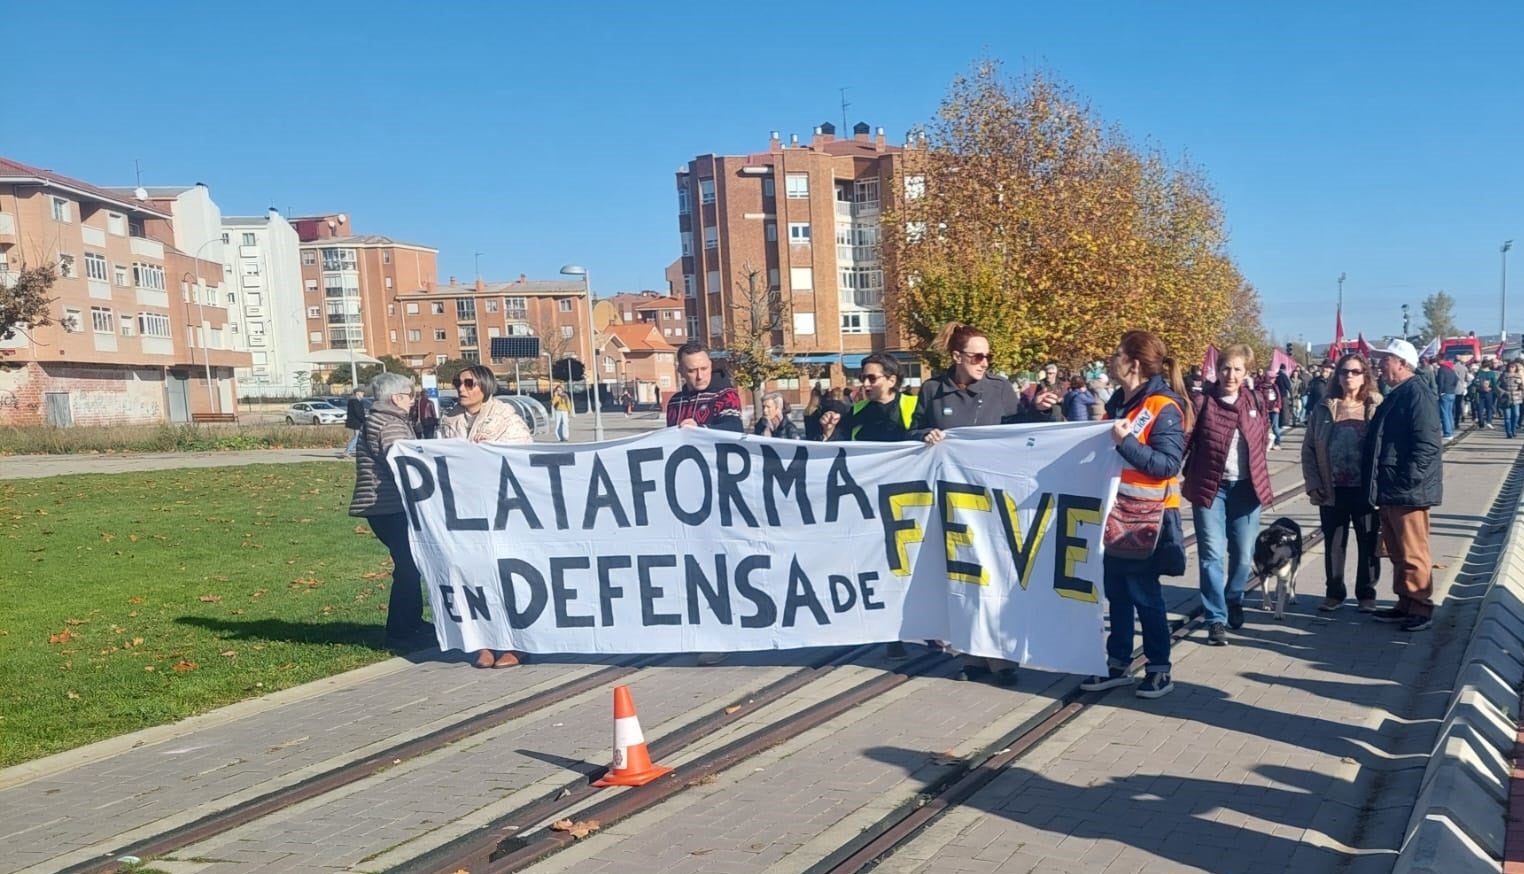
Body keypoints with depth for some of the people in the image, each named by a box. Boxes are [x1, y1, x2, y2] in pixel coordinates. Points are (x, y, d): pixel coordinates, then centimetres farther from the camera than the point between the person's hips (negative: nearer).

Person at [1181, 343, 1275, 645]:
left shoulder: (1255, 400, 3)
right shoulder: (1202, 401, -9)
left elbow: (1264, 437, 17)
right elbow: (1183, 441, -11)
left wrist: (1253, 467, 13)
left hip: (1246, 487, 4)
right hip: (1210, 486, -3)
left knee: (1243, 554, 11)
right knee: (1212, 554, -4)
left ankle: (1234, 601, 37)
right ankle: (1216, 619, 3)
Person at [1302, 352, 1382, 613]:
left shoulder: (1377, 408, -1)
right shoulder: (1323, 409, 4)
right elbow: (1309, 450, 5)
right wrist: (1313, 484, -2)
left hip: (1366, 489, -2)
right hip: (1333, 490, 2)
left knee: (1368, 544, 9)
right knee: (1333, 543, 10)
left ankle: (1366, 594, 23)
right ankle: (1334, 592, 24)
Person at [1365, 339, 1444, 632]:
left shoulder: (1417, 395, -14)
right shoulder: (1396, 395, 16)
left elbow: (1428, 444, -21)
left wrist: (1407, 481, -21)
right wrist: (1381, 485, 17)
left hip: (1408, 491, -10)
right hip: (1390, 490, 10)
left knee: (1412, 552, -1)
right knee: (1397, 551, 15)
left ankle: (1421, 607, 9)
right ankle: (1406, 603, 24)